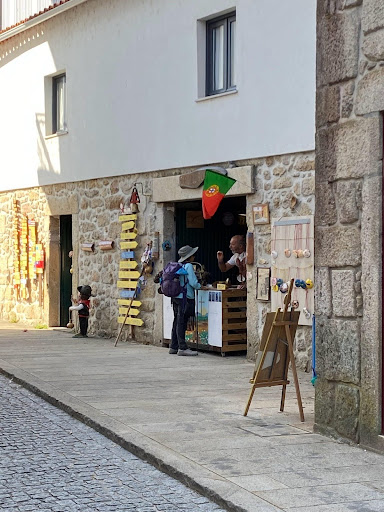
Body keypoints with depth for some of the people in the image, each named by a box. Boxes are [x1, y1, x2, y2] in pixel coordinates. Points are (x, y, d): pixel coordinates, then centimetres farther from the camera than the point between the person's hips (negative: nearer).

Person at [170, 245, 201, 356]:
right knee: (182, 322, -7)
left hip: (176, 296, 8)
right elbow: (193, 282, -15)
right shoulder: (188, 266, -11)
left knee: (177, 321, 12)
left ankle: (174, 347, 16)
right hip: (185, 297, -8)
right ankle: (182, 348, -6)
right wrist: (199, 286, 5)